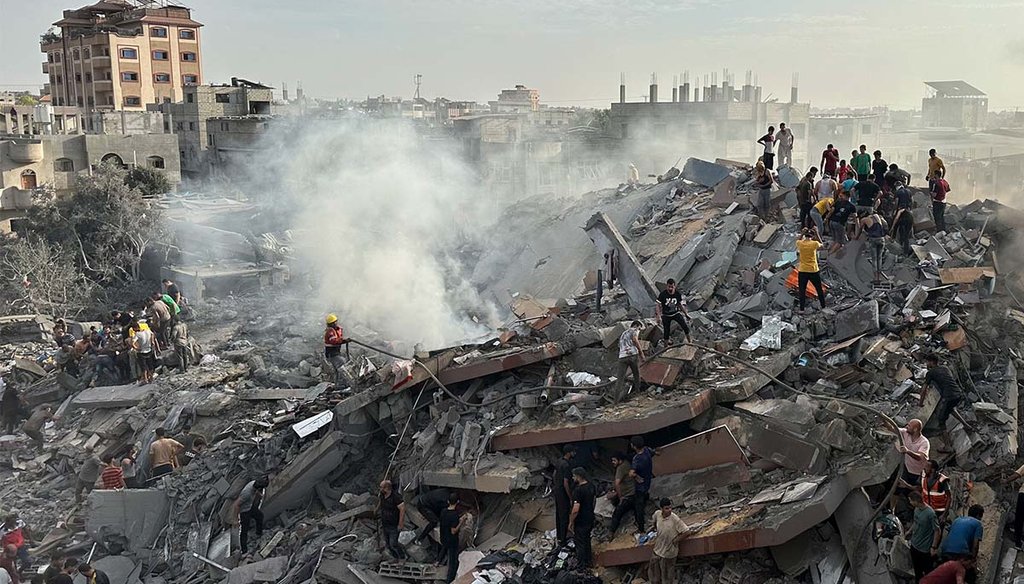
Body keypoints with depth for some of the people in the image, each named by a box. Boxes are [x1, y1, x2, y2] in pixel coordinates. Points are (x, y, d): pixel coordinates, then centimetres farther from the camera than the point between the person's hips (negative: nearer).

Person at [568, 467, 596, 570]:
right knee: (587, 540, 24)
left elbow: (575, 510, -28)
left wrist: (571, 522, -16)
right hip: (590, 519, 8)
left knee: (580, 544, 8)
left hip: (580, 522, -8)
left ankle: (581, 567, 20)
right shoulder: (591, 486, -3)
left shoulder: (578, 490, -29)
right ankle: (588, 562, 39)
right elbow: (594, 501, 12)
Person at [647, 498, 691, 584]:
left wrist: (674, 541, -16)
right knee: (653, 572, 21)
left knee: (667, 575, 12)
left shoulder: (675, 519, -26)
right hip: (657, 550, 5)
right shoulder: (657, 514, -11)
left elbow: (686, 532, -24)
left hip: (668, 552, -5)